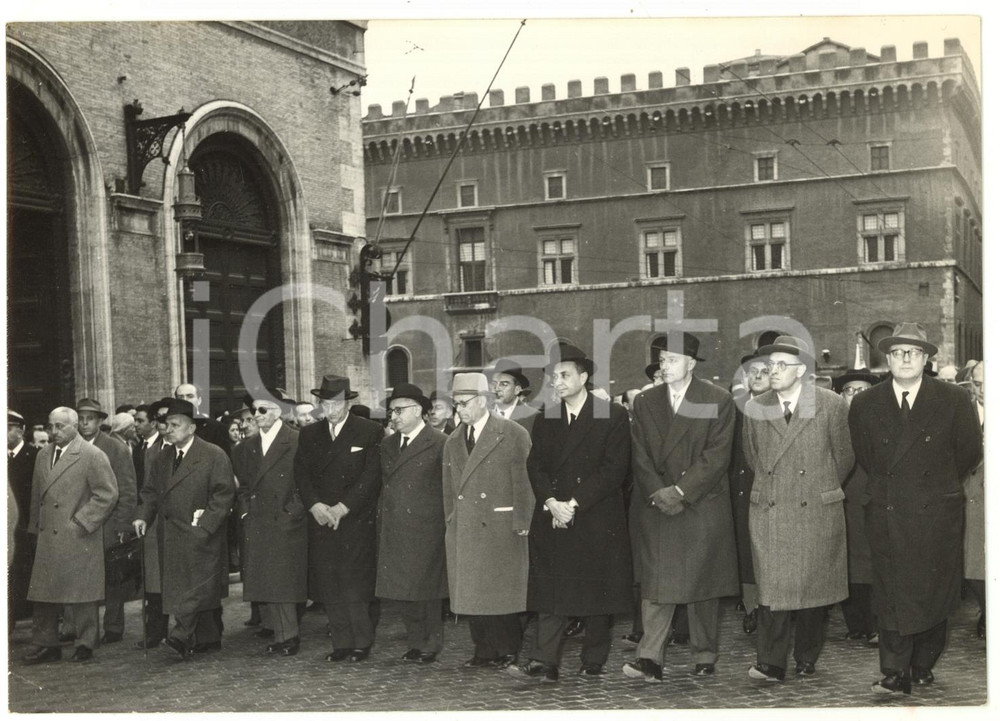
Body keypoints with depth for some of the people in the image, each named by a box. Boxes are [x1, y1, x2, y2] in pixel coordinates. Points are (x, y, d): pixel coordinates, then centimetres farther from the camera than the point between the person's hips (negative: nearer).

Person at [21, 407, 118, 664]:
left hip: (78, 538, -6)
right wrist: (36, 526, 12)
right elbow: (36, 495, 20)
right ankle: (46, 645, 17)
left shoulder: (93, 456, -7)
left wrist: (81, 523, -13)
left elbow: (107, 494, -11)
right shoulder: (43, 455, 14)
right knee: (44, 594, 8)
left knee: (82, 595, 1)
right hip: (47, 538, 6)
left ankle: (85, 645, 12)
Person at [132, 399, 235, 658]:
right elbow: (150, 491, 19)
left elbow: (224, 493, -10)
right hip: (169, 536, 7)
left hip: (199, 534, -7)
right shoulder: (162, 459, 15)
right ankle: (209, 637, 18)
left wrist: (205, 523, -16)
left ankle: (182, 637, -18)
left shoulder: (214, 456, -6)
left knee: (196, 584, -13)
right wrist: (144, 517, 2)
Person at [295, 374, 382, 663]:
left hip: (356, 519, -4)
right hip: (320, 520, 4)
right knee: (328, 585, 4)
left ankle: (362, 642, 7)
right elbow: (301, 474, 8)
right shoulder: (309, 434, 12)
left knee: (355, 584, -6)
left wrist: (342, 508, -13)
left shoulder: (370, 432, -2)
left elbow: (370, 476, -7)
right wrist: (315, 505, -9)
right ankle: (342, 642, 13)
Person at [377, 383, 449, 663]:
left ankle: (432, 645, 13)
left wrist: (446, 523, -9)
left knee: (426, 589, 0)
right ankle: (416, 642, 19)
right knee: (401, 588, 8)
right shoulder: (387, 445, 15)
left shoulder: (440, 443, -6)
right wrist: (381, 524, 10)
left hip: (425, 531, -6)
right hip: (393, 532, 6)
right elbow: (383, 486, 17)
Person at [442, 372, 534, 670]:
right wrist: (450, 523, 12)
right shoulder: (453, 442, 15)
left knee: (502, 593, -1)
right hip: (463, 533, 6)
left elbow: (524, 483, -6)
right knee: (470, 593, 6)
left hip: (500, 530, -5)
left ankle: (508, 652, 12)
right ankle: (483, 650, 16)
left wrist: (521, 525, -10)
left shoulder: (514, 435, -4)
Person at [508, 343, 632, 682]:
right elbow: (536, 466, 7)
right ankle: (542, 662, -4)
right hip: (552, 525, 3)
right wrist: (551, 502, -12)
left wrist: (574, 504, -14)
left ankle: (593, 666, 14)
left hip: (597, 523, -3)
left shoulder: (613, 416, -1)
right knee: (550, 595, -3)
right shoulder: (544, 419, 13)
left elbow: (614, 469, -9)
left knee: (597, 596, 3)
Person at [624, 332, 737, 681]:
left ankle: (705, 656, 18)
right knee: (656, 582, -4)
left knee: (702, 584, 6)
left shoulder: (719, 400, -1)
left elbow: (716, 456, -8)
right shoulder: (644, 402, 9)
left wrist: (680, 491, -14)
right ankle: (649, 658, -5)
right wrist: (657, 493, -9)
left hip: (703, 505, -2)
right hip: (657, 507, 2)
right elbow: (640, 456, 5)